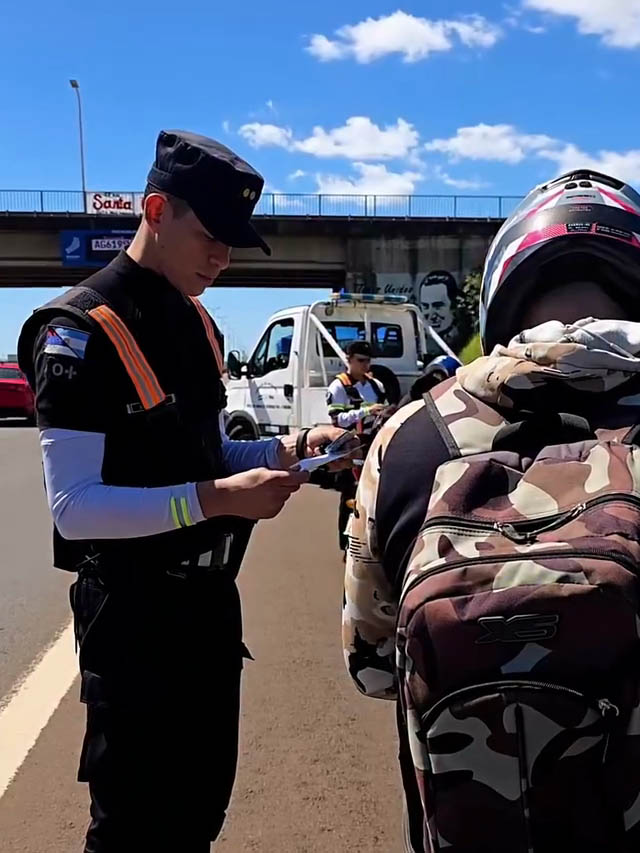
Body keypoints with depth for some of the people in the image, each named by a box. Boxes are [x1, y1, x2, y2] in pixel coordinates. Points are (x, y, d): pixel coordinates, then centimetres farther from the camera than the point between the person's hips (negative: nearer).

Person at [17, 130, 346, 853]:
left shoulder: (197, 323, 10)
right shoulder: (81, 333, -18)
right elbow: (74, 506, -23)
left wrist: (281, 451, -1)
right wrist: (216, 499, -29)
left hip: (208, 598, 8)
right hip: (133, 612, -8)